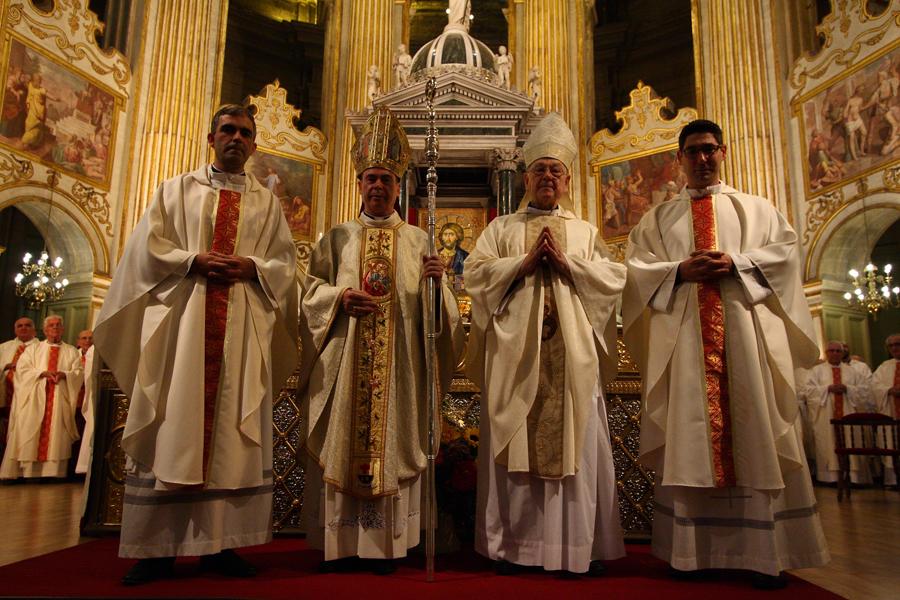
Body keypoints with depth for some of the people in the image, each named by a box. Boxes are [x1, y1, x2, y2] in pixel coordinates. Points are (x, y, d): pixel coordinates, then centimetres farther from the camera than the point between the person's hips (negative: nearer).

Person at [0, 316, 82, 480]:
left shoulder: (71, 351, 15)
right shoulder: (33, 349, 16)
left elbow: (78, 373, 5)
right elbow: (21, 369, 3)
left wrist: (64, 374, -15)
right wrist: (43, 372, -12)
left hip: (60, 400, 0)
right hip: (35, 400, 1)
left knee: (56, 438, -5)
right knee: (30, 439, -4)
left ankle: (52, 475, -3)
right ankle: (29, 473, 0)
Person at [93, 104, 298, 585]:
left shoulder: (266, 202, 17)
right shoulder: (177, 189, 15)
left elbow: (285, 262, 10)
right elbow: (147, 246, 5)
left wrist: (252, 267, -9)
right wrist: (195, 261, -10)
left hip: (243, 326, 1)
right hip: (180, 318, -1)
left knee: (232, 430, -1)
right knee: (172, 426, -3)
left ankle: (218, 543, 5)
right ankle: (157, 547, 3)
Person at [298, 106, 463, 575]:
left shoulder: (418, 241, 10)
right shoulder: (336, 238, 12)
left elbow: (432, 306, 5)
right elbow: (310, 289, 7)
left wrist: (435, 282, -16)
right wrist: (340, 297, -12)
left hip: (398, 362, 0)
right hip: (342, 361, 1)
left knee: (391, 442, 1)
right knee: (341, 444, 1)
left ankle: (384, 544, 12)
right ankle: (339, 544, 13)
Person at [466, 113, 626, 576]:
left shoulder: (585, 232, 18)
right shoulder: (501, 228, 15)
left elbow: (613, 277, 6)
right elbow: (475, 272, 1)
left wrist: (565, 261, -6)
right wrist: (526, 262, -8)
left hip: (571, 350, 1)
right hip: (516, 350, -1)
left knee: (576, 444, 1)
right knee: (515, 441, -1)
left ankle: (580, 545, 11)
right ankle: (512, 545, 8)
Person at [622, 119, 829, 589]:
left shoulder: (756, 208, 17)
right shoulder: (658, 218, 16)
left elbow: (785, 250, 5)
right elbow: (636, 267, 6)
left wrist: (736, 263, -10)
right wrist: (680, 271, -10)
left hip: (746, 332, 0)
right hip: (684, 338, 0)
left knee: (754, 435, -2)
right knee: (689, 440, -1)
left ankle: (764, 552, 5)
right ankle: (691, 549, 4)